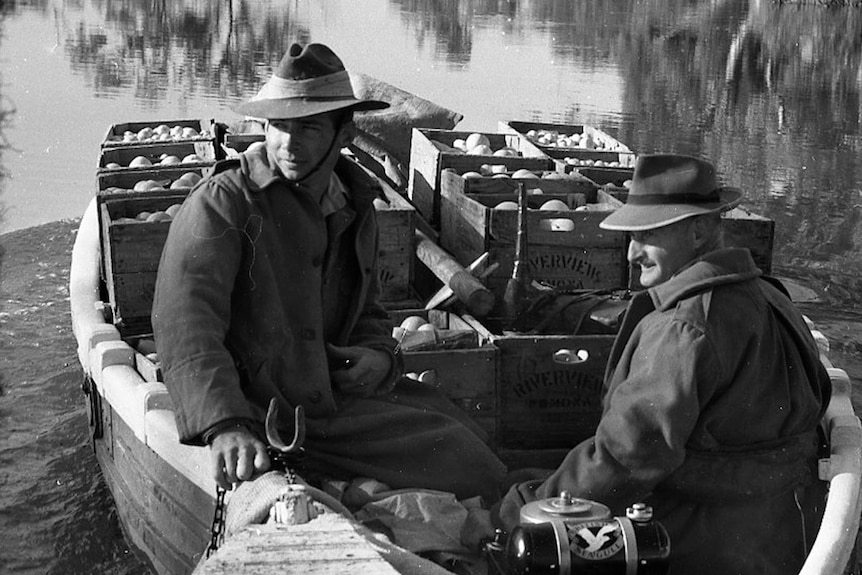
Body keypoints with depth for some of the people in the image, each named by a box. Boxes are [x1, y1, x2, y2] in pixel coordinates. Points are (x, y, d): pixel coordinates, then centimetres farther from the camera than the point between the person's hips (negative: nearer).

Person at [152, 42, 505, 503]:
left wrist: (379, 357, -1)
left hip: (335, 392, 8)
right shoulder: (222, 202, -13)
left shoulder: (355, 208, 12)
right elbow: (183, 321, -26)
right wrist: (224, 425, -41)